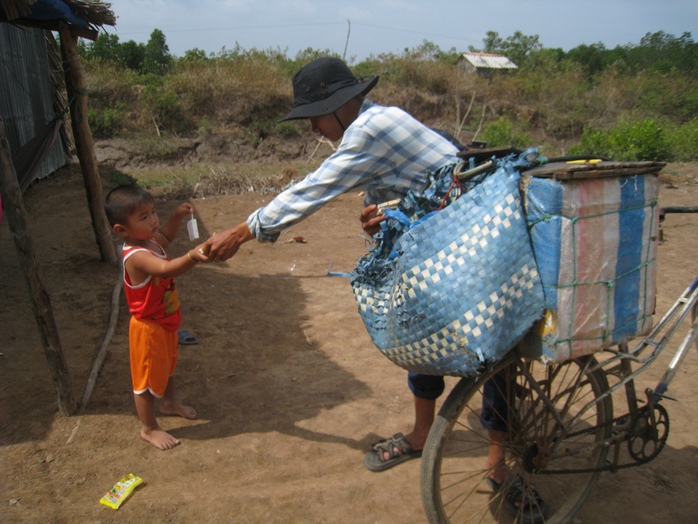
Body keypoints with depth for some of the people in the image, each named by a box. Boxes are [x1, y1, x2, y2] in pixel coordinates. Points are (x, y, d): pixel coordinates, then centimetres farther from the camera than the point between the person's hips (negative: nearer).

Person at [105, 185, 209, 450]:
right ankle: (149, 428, 29)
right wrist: (192, 257, -69)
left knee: (168, 365, 30)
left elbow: (166, 237, 20)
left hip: (166, 321, 10)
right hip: (148, 328, -10)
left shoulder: (150, 241, -4)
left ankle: (169, 403, 55)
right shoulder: (136, 256, -34)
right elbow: (166, 268, -52)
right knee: (147, 378, 10)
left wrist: (177, 216, 4)